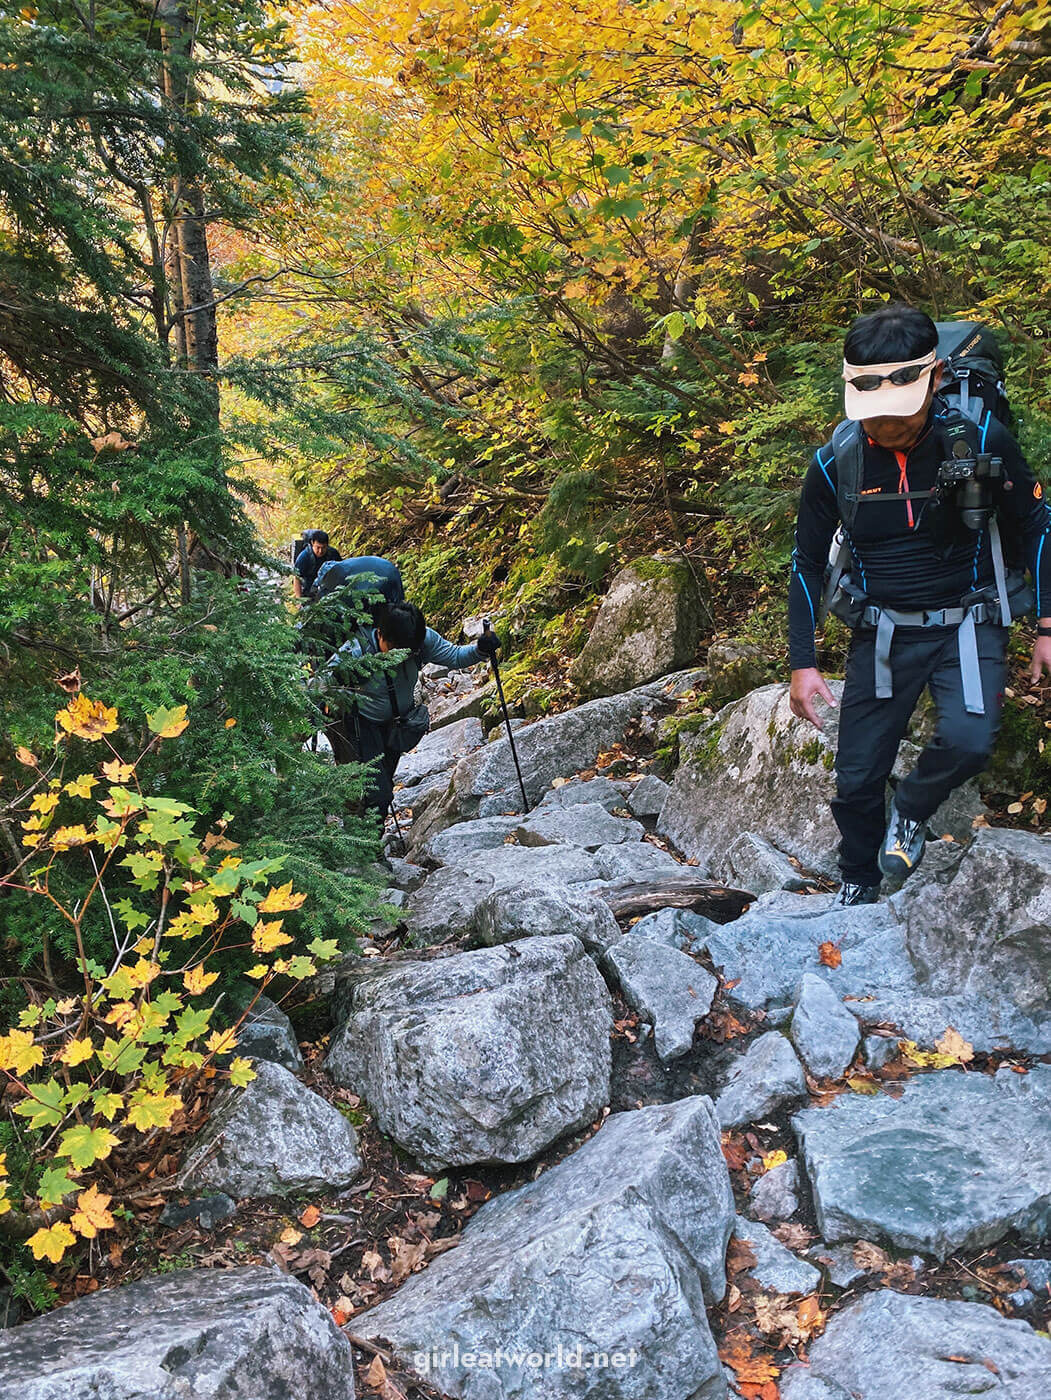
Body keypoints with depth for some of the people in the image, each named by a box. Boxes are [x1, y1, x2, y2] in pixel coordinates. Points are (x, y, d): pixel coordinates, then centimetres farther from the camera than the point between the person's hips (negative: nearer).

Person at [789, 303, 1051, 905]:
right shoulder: (836, 462, -10)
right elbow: (808, 564, 1)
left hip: (967, 622, -1)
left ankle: (911, 811, 7)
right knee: (857, 780, 4)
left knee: (969, 740, -28)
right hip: (882, 632, 2)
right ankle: (858, 888, 33)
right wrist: (803, 664, -1)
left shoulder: (982, 439, -14)